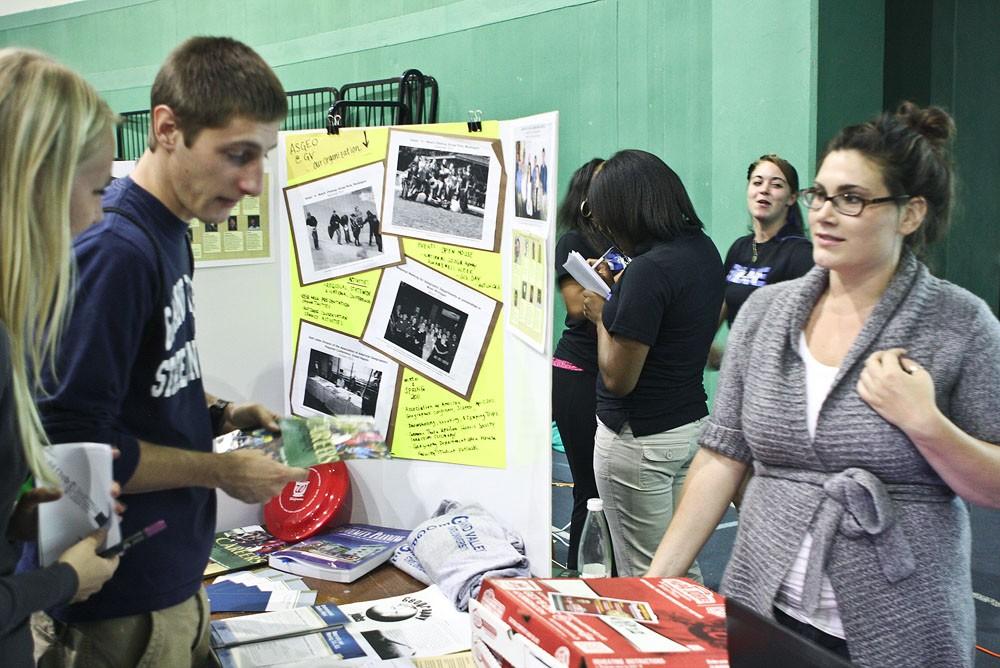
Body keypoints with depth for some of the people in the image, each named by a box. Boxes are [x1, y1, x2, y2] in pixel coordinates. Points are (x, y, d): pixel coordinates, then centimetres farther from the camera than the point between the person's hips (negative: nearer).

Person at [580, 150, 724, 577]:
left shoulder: (649, 269, -23)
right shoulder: (703, 249, 4)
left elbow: (618, 378, -20)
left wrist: (601, 315, -4)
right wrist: (619, 287, 16)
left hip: (638, 440, -9)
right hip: (693, 425, 9)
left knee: (643, 576, 4)